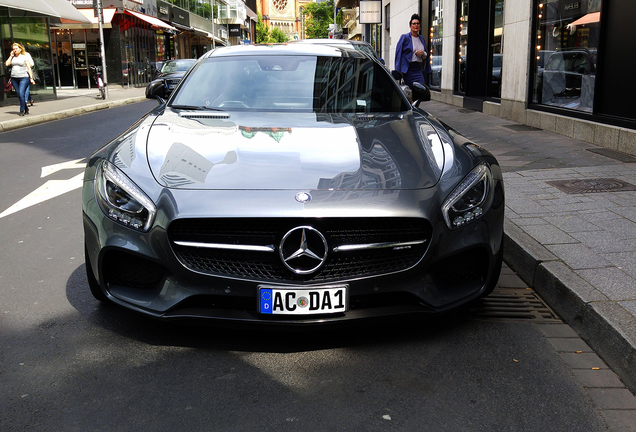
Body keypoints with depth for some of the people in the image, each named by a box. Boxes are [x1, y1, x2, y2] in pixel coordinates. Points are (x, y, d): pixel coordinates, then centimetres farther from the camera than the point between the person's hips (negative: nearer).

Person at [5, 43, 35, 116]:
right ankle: (26, 109, 17)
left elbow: (29, 68, 1)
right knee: (19, 95, 5)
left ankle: (22, 110, -11)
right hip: (14, 79, 5)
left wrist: (31, 78, -6)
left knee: (21, 94, -17)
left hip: (24, 78, -5)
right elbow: (7, 64, -1)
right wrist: (11, 56, 5)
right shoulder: (12, 58, 15)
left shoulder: (24, 57, 4)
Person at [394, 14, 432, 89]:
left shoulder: (421, 39, 16)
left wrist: (423, 53, -4)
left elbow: (426, 56, 22)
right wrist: (399, 72, -14)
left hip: (418, 68, 5)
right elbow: (398, 54, -7)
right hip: (408, 69, -5)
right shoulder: (405, 37, -1)